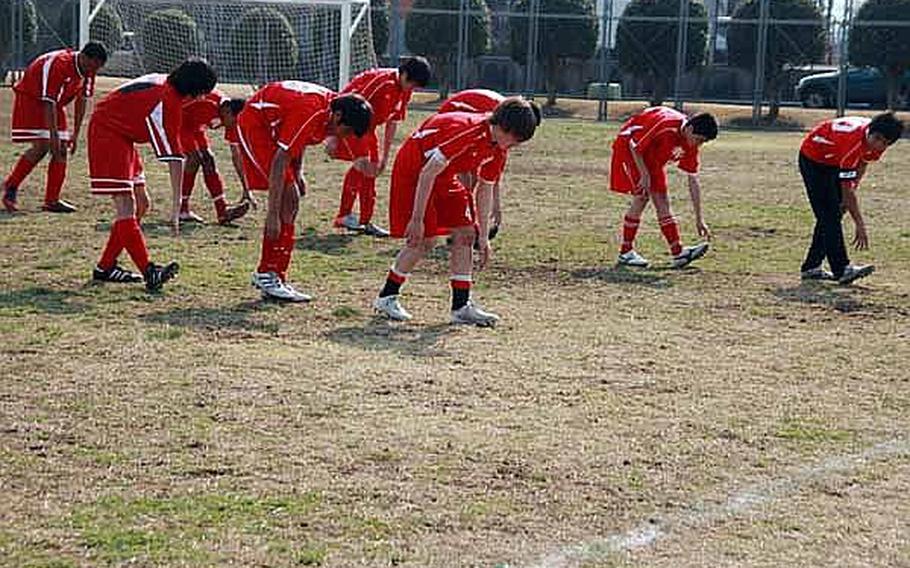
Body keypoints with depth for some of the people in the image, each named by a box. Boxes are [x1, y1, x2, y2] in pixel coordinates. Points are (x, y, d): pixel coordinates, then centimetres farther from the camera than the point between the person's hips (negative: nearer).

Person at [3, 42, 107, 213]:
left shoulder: (88, 70, -8)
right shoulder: (59, 64, -33)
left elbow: (81, 100, 1)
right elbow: (49, 103, -32)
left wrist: (75, 134, 0)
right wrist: (53, 136, -32)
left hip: (55, 102, 8)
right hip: (30, 98, -8)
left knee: (62, 150, -2)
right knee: (41, 147, -19)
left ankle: (52, 201, 2)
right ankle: (11, 186, -3)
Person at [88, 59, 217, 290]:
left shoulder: (163, 82, 2)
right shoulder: (168, 104, -26)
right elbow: (174, 159, -27)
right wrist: (176, 207, -28)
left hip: (122, 136, 10)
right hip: (108, 134, -10)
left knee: (141, 204, 10)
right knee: (126, 208, -17)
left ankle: (105, 267, 15)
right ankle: (149, 273, -26)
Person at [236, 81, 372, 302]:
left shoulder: (331, 104, -5)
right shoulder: (312, 113, -32)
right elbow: (279, 162, -32)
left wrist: (297, 173, 5)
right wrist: (272, 214, -33)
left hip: (273, 126, 10)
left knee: (290, 202, 5)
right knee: (288, 198, -17)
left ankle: (267, 275, 8)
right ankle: (270, 276, -16)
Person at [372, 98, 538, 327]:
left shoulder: (498, 149, -6)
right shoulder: (467, 130, -33)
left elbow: (484, 190, 5)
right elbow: (428, 173, -30)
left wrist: (484, 238, 5)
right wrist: (417, 219, -28)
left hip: (444, 177, 8)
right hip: (413, 170, -8)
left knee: (466, 233, -1)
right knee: (425, 239, -13)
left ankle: (461, 306, 2)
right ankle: (386, 297, 3)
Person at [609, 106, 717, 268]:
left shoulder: (690, 143, -10)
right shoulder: (667, 127, -34)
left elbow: (693, 180, -4)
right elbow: (635, 147, -25)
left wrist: (699, 219, -4)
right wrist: (645, 175, -22)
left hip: (652, 156, 8)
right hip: (629, 146, -8)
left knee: (662, 200, -1)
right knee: (642, 196, -16)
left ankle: (678, 252, -5)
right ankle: (625, 252, -8)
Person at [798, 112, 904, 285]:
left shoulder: (876, 142, -18)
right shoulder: (852, 144, -41)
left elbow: (862, 163, 4)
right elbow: (846, 189, -38)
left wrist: (854, 187, -10)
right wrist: (860, 226, -36)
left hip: (833, 160, 8)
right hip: (812, 159, -8)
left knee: (832, 214, 7)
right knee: (830, 214, -16)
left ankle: (811, 267, 13)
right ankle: (842, 269, -20)